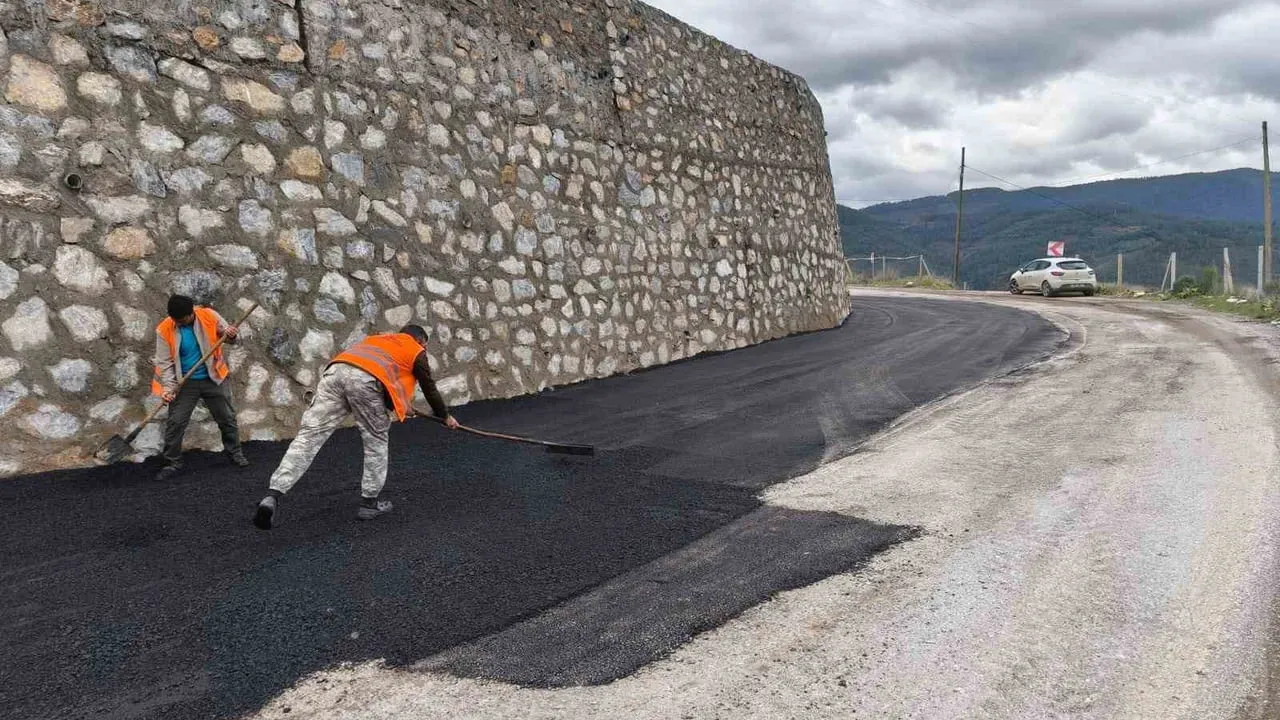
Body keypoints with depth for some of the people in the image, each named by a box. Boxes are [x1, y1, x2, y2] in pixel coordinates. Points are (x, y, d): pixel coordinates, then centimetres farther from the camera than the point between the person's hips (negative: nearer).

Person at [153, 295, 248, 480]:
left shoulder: (209, 315, -12)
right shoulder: (164, 329, -13)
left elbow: (227, 335, 3)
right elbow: (164, 362, -10)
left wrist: (231, 336, -22)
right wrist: (168, 387, -21)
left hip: (213, 379, 1)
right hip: (185, 383, -1)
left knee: (227, 418, 11)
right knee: (175, 423, -2)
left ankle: (235, 452, 30)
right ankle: (172, 463, 12)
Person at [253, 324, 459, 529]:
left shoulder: (378, 338, 42)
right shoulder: (416, 351, 25)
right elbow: (429, 387, 31)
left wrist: (399, 406, 60)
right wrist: (445, 416, 45)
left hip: (335, 370, 5)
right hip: (365, 379, -5)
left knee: (308, 436, -1)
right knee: (376, 441, 14)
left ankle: (273, 496, -13)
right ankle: (369, 503, 20)